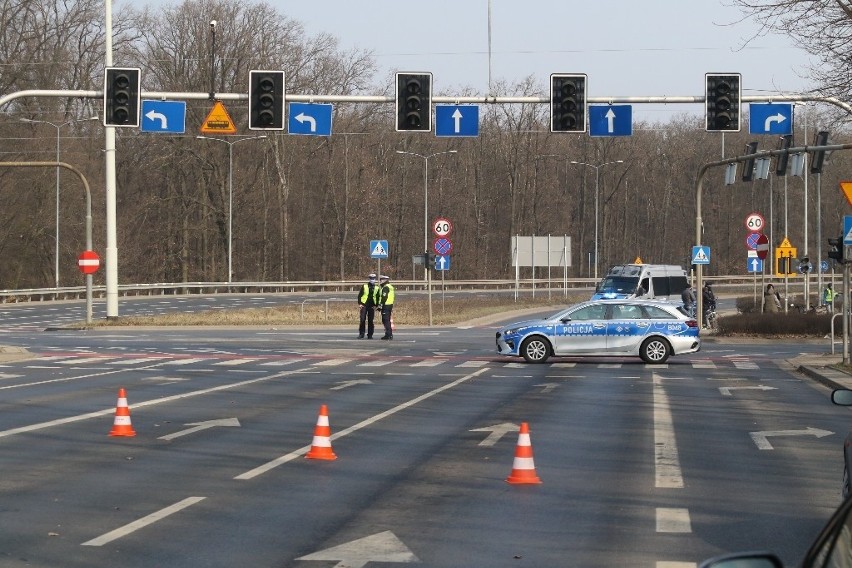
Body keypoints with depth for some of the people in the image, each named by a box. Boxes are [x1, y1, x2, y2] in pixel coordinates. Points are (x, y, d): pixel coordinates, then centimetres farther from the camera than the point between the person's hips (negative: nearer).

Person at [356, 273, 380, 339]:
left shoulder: (376, 288, 9)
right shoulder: (364, 286, 2)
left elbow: (377, 297, 15)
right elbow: (359, 295, 2)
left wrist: (376, 305, 6)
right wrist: (360, 303, -6)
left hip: (371, 306, 2)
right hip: (364, 305, -2)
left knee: (371, 321, 3)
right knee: (362, 320, -7)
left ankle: (370, 335, 10)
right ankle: (361, 334, 1)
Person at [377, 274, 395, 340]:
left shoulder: (385, 288, -13)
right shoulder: (390, 286, 18)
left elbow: (384, 297, -21)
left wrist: (380, 305, -19)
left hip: (386, 305, -10)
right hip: (390, 305, 10)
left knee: (386, 320, -9)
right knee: (388, 320, 14)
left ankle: (388, 334, -11)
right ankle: (390, 334, 16)